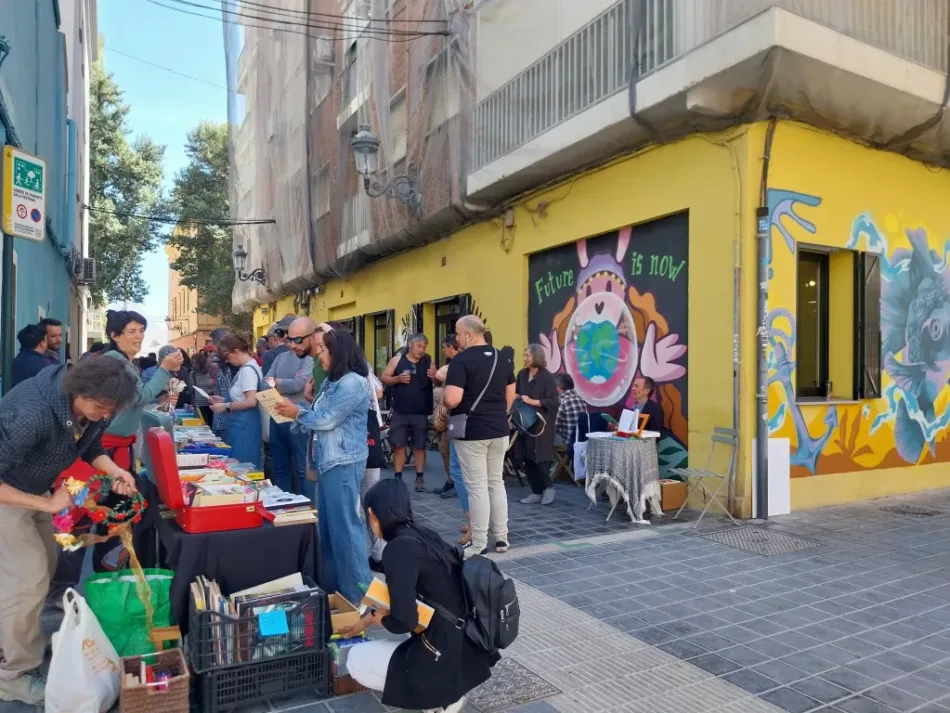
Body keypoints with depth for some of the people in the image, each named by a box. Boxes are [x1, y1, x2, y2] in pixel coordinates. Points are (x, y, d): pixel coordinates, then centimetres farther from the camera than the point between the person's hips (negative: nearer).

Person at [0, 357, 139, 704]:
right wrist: (47, 503, -30)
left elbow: (92, 446, 0)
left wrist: (115, 471, -19)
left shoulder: (91, 406, -16)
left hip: (32, 489, 8)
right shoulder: (32, 413, -39)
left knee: (44, 566, 18)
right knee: (28, 578, -6)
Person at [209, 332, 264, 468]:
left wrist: (226, 406, -14)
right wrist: (224, 400, 10)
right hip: (241, 425, 10)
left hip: (244, 426, -10)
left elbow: (251, 401, -23)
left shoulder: (247, 369, -17)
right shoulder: (247, 367, 12)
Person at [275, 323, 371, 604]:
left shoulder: (352, 383, -17)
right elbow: (319, 418, 14)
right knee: (328, 525, 16)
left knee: (345, 525, -3)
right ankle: (332, 585, 28)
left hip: (344, 463, -10)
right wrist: (296, 414, -2)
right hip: (329, 461, 10)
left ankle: (357, 593, 8)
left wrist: (298, 413, -4)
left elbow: (327, 420, -18)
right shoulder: (331, 381, 14)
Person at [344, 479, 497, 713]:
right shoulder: (423, 536, 7)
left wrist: (380, 620, 0)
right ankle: (444, 687, 19)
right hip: (468, 646, 8)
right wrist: (368, 618, 36)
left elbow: (404, 621, -23)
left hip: (448, 657, -8)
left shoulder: (399, 549, -19)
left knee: (356, 660, 9)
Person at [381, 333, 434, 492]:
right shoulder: (397, 360, 2)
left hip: (420, 412, 0)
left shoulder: (428, 361, 4)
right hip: (400, 412, 0)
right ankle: (398, 477, 15)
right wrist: (397, 379, -15)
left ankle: (420, 478, 16)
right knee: (398, 445, 4)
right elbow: (384, 378, 3)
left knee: (420, 446, 6)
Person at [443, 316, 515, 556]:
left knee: (477, 488, 0)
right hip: (499, 431, 7)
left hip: (471, 433, -7)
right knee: (496, 483, 15)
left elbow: (452, 400, -23)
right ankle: (501, 538, 20)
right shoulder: (502, 358, 8)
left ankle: (479, 544, 7)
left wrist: (444, 399, -2)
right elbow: (511, 395, 15)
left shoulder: (462, 360, -15)